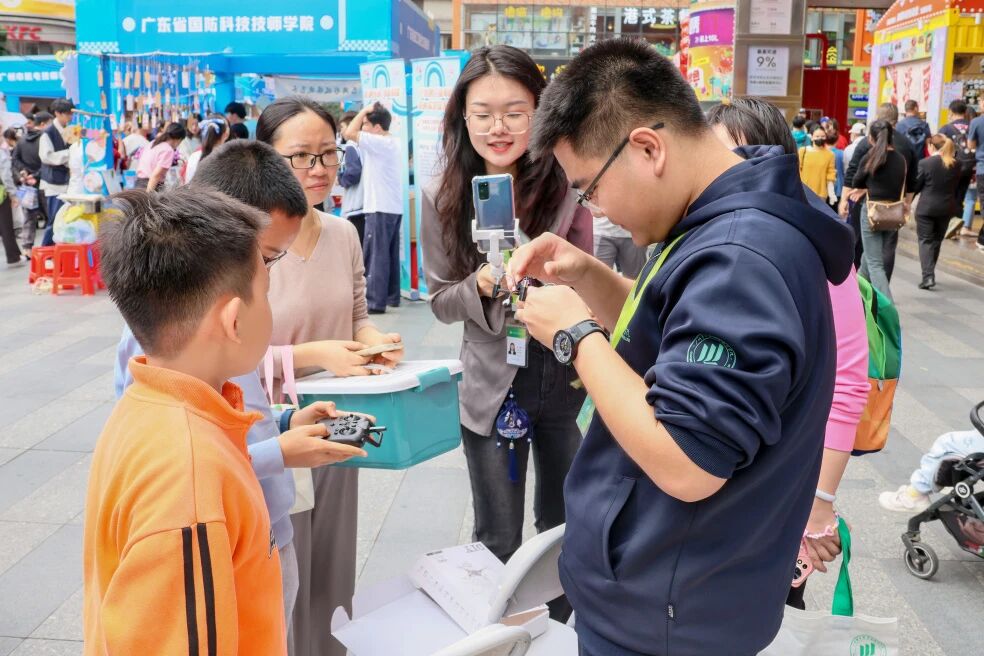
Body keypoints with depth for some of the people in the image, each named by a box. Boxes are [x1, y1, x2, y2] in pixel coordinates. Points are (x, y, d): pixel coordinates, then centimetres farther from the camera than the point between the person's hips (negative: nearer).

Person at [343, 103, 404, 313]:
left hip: (381, 207, -10)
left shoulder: (380, 142, -15)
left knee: (376, 254, -6)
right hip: (393, 207, 10)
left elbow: (349, 133, -21)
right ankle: (392, 296, 20)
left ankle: (375, 302, -5)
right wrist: (367, 114, 16)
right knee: (390, 254, 14)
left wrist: (364, 110, -11)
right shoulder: (391, 142, 14)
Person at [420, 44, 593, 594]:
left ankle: (559, 631, 47)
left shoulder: (566, 187, -8)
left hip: (567, 377, 1)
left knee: (566, 527, 21)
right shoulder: (443, 198, -7)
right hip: (493, 385, -1)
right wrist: (481, 285, -20)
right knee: (499, 544, 12)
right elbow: (441, 300, 0)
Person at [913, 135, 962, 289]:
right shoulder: (955, 165, 1)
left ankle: (928, 276, -14)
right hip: (946, 208, 4)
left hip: (926, 207, -4)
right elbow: (956, 186, 8)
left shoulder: (925, 163, -12)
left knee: (925, 241, 0)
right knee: (937, 241, 17)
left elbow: (916, 186, -5)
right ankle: (929, 274, 26)